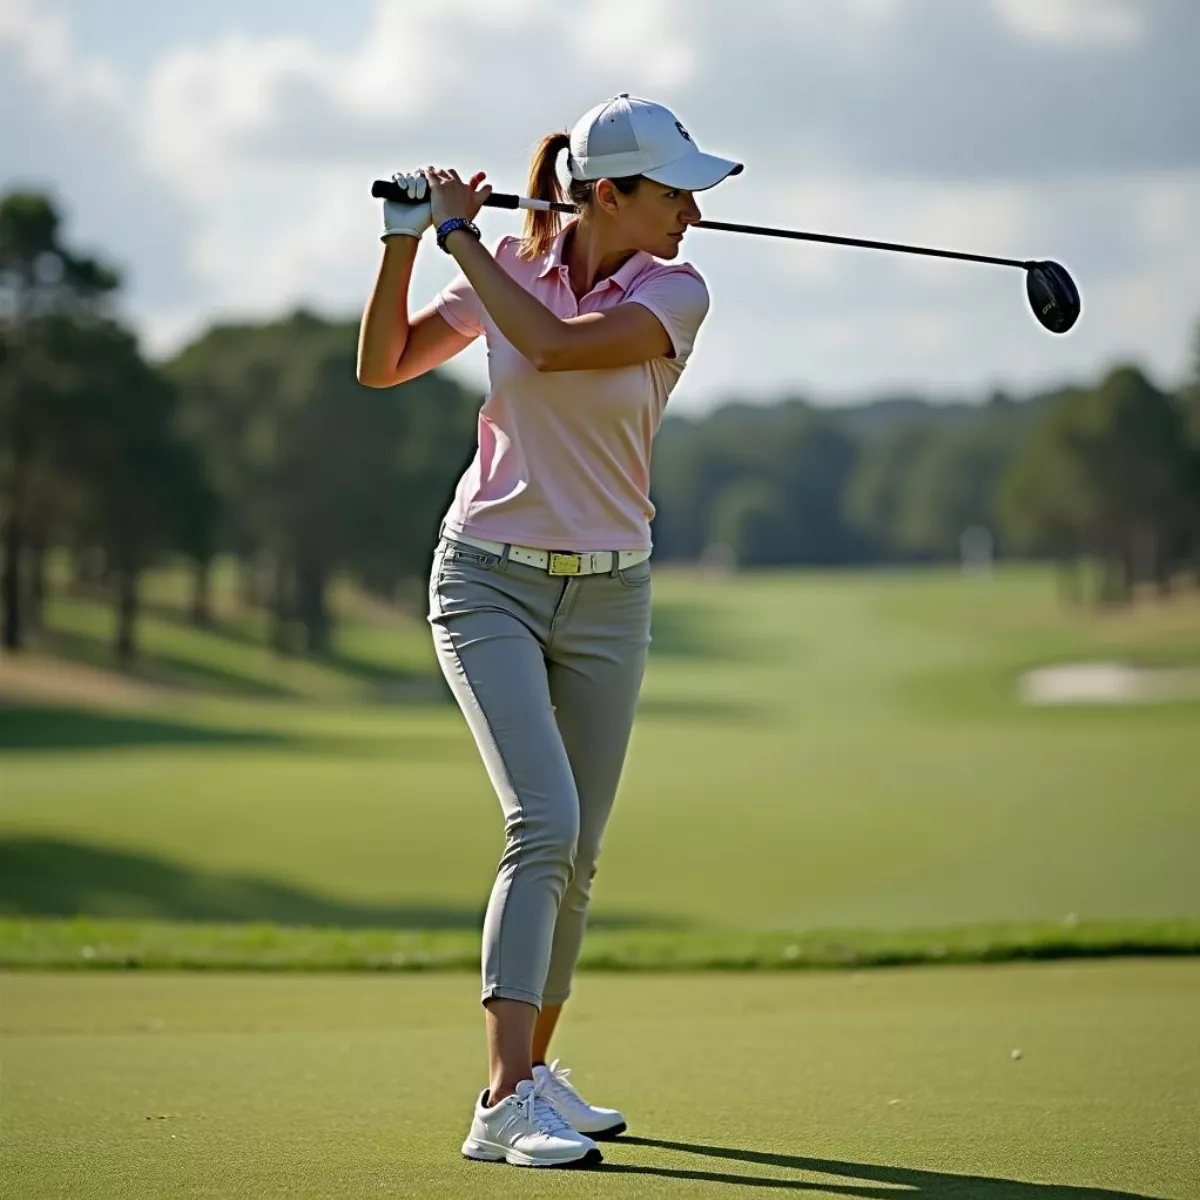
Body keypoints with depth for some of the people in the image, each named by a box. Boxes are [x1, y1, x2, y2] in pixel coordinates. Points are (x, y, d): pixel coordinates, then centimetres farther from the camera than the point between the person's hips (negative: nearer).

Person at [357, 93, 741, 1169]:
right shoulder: (508, 270, -1)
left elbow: (554, 346, -24)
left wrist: (460, 234, -16)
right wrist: (407, 238, -8)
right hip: (490, 583, -2)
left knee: (576, 854, 8)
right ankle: (505, 1107, -25)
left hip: (606, 597, 2)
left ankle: (531, 1068, 28)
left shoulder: (675, 292, -7)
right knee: (545, 820, -20)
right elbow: (382, 365, 4)